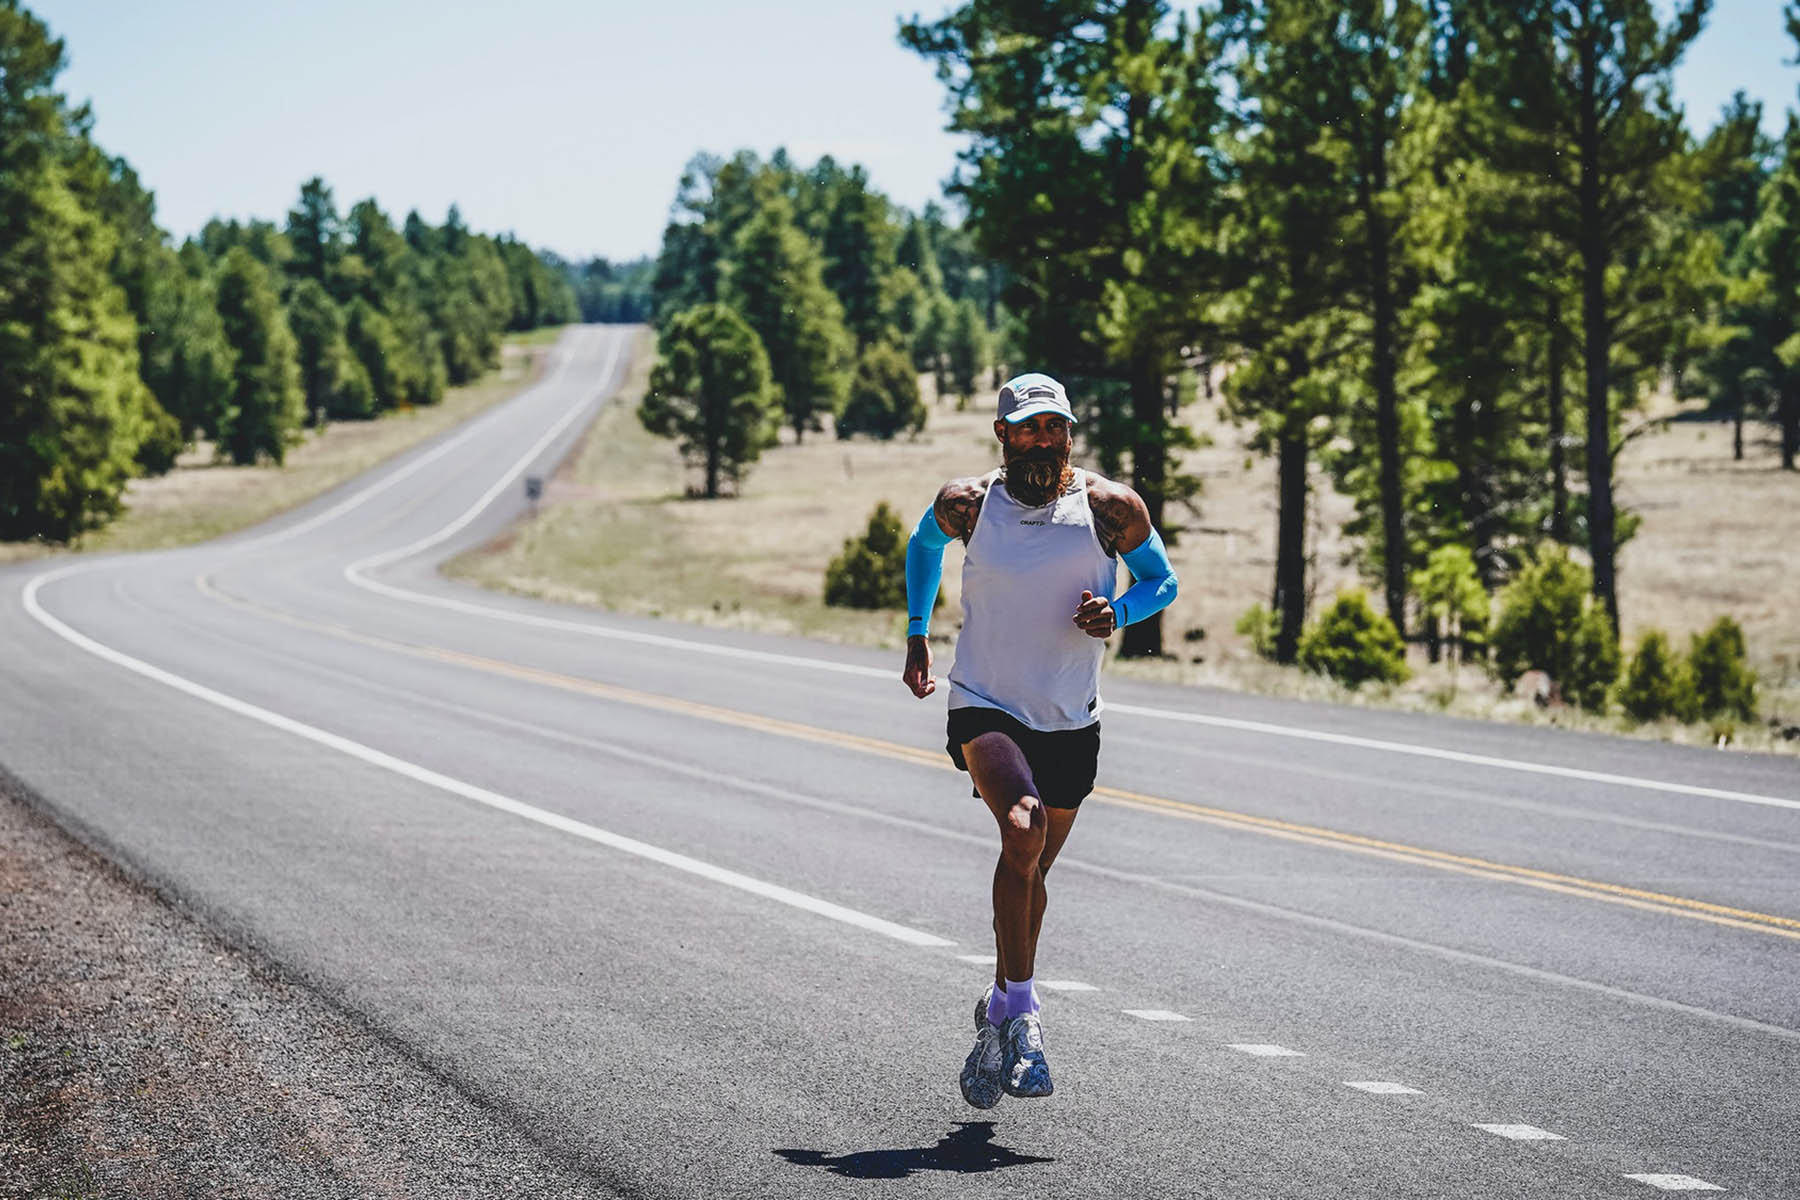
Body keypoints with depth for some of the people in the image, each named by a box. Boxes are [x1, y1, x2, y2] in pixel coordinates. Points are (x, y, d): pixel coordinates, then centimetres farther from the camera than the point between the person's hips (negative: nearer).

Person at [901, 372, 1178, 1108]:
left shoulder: (1110, 507, -7)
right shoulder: (967, 504, -6)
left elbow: (1162, 579, 7)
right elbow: (923, 542, 17)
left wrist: (1117, 613, -13)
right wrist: (917, 634, 15)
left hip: (1070, 721, 2)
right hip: (984, 708, -2)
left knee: (1031, 869, 15)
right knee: (1023, 829, -28)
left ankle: (998, 1015, 37)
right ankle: (1022, 1014, -23)